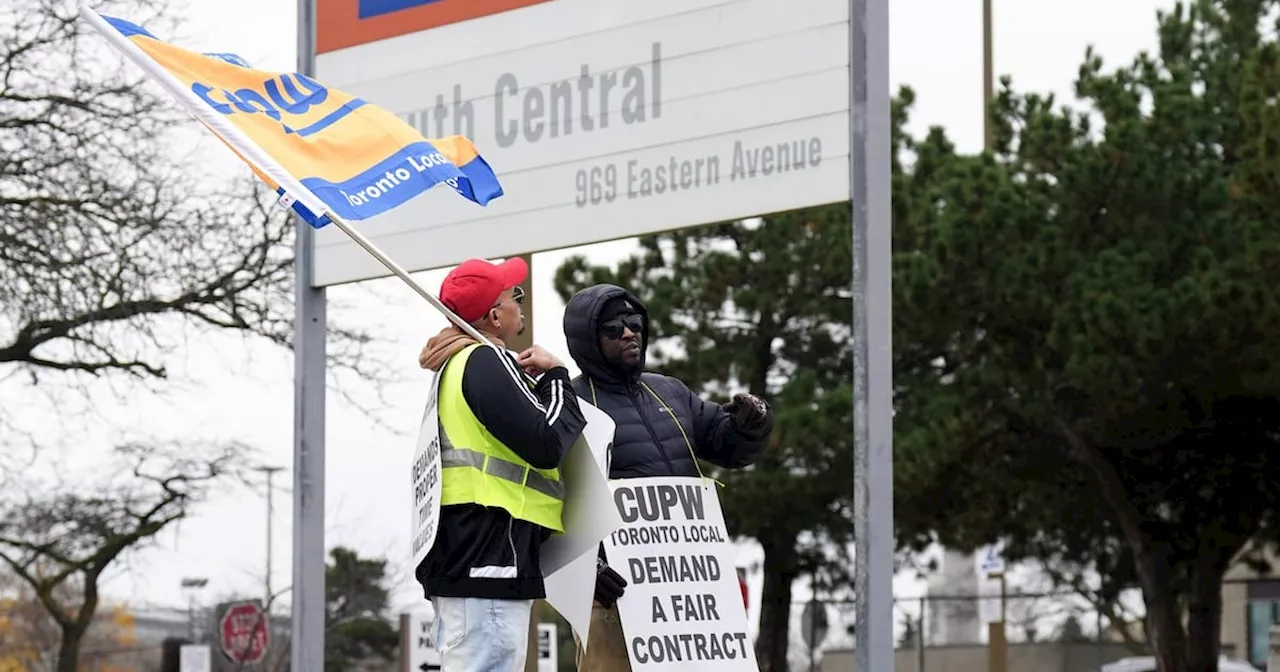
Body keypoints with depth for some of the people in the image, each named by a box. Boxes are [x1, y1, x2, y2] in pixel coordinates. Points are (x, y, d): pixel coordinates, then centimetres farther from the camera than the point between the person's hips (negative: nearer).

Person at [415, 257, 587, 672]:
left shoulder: (456, 365, 21)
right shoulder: (486, 361, -9)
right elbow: (547, 444, -15)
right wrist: (555, 376, 0)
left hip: (463, 554, 11)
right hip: (488, 553, -11)